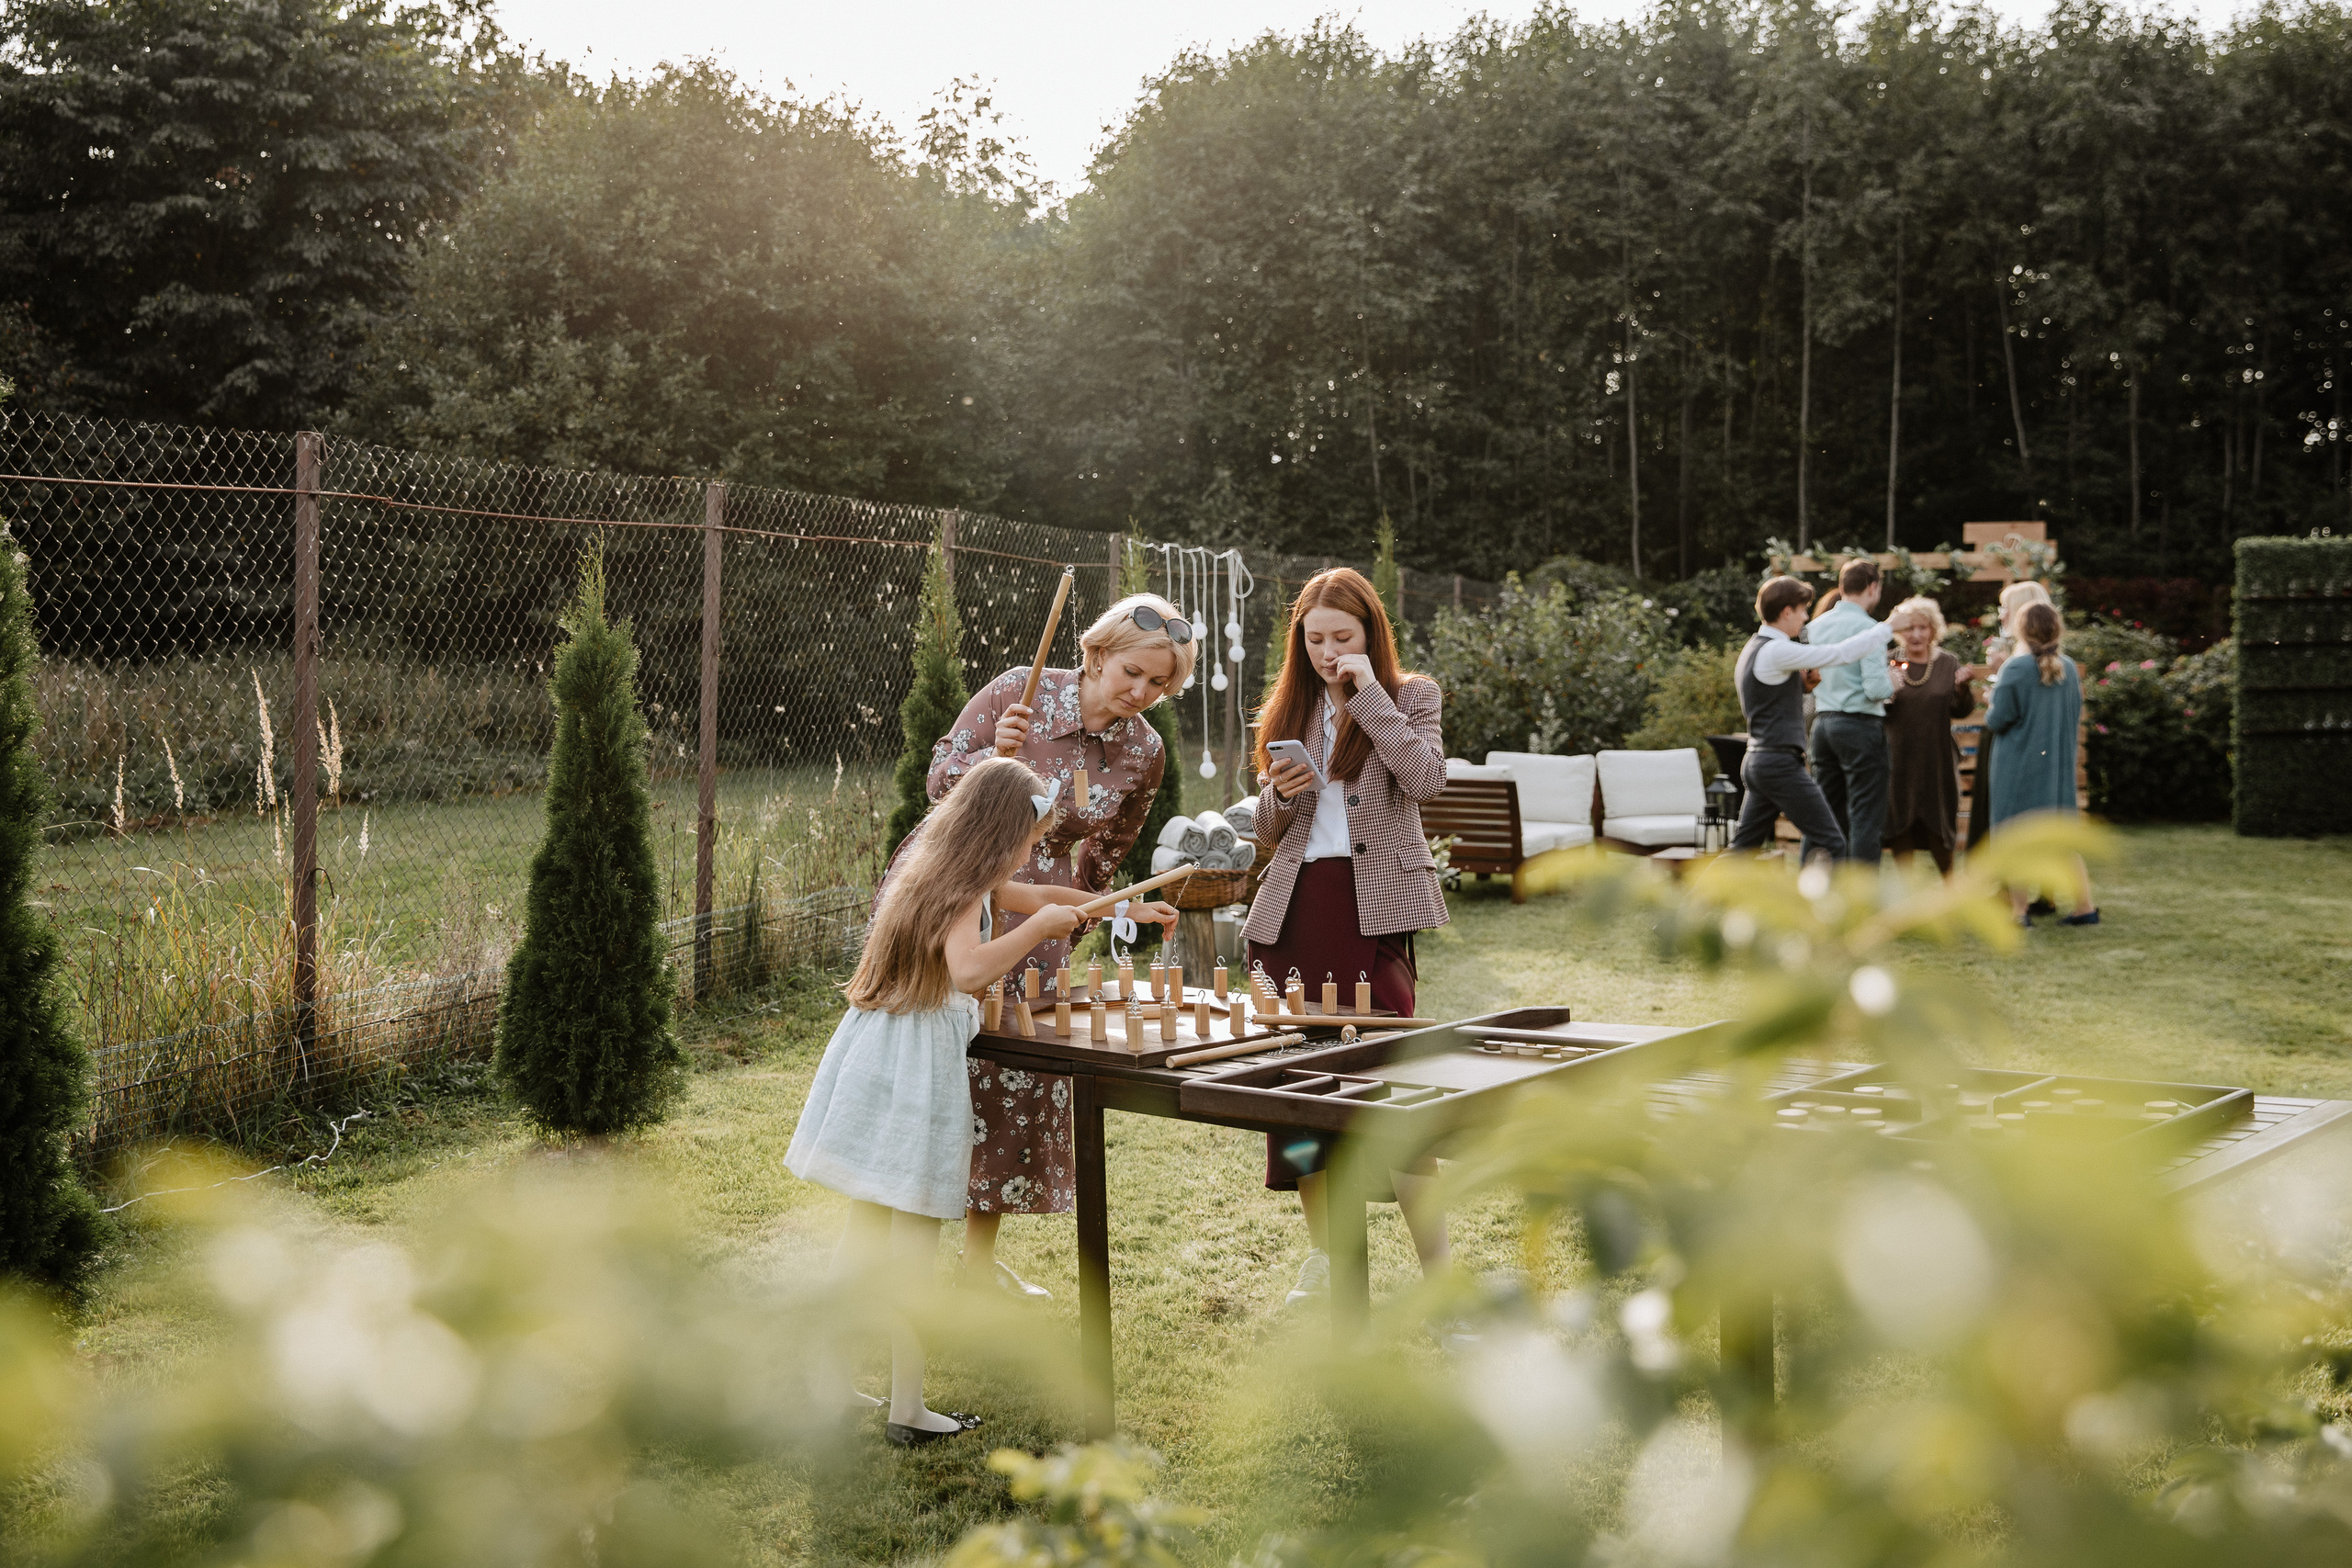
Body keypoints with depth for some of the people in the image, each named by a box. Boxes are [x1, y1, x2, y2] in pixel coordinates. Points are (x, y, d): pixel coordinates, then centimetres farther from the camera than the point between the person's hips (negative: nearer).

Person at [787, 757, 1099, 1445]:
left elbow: (1034, 896, 29)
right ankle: (907, 1409, 6)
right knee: (913, 1240, -1)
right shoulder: (964, 885, -13)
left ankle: (837, 1386, 23)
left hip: (876, 1052, 9)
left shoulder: (937, 868, 15)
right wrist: (1038, 926, -19)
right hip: (918, 1061, -9)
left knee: (865, 1229, 16)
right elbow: (969, 968, -33)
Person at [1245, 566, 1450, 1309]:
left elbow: (1425, 778, -15)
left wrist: (1368, 693, -13)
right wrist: (1281, 796, -4)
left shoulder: (1409, 695, 5)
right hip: (1295, 906, 5)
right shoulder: (1290, 709, 15)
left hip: (1372, 905, -4)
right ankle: (1323, 1261, 22)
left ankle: (1439, 1271, -2)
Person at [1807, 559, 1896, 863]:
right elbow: (1875, 688, -18)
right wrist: (1892, 682, 2)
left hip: (1823, 722, 7)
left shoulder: (1816, 625, 10)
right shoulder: (1867, 628, -12)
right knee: (1866, 818, -3)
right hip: (1861, 725, -7)